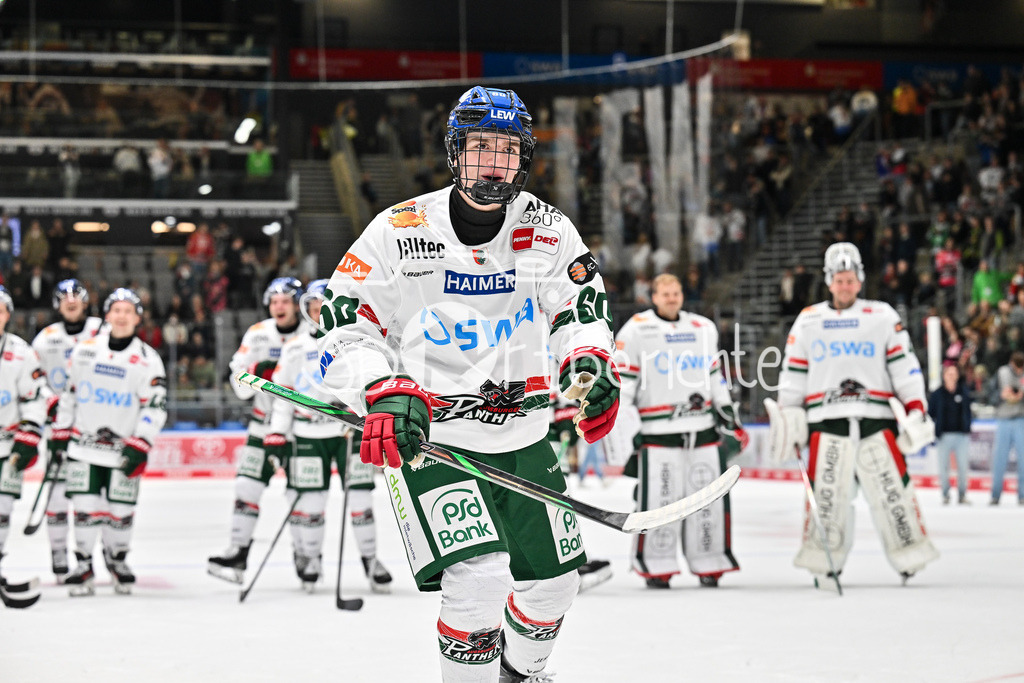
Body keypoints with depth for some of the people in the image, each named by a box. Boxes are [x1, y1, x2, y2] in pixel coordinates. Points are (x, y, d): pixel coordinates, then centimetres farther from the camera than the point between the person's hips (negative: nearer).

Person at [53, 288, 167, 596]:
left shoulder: (148, 359, -4)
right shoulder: (85, 349, 5)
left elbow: (156, 406, -7)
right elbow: (68, 392, 13)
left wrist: (139, 446, -15)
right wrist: (60, 432, 9)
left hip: (124, 450, -1)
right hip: (83, 444, 1)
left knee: (121, 511, 3)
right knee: (86, 508, -3)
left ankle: (117, 559, 26)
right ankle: (83, 565, 10)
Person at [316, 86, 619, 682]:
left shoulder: (548, 230, -1)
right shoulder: (400, 232, -9)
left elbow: (581, 309, -3)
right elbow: (346, 327, -7)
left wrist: (588, 363, -27)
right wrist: (386, 392, -25)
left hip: (523, 437, 5)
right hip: (428, 437, -4)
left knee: (553, 583, 15)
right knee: (479, 576, -24)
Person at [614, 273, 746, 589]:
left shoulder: (704, 328, 17)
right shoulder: (637, 329, 0)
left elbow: (715, 377, 25)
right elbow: (620, 378, -2)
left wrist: (729, 416, 21)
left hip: (702, 427, 5)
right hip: (658, 429, -5)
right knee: (658, 497, -9)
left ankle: (708, 564, 13)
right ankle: (655, 567, 1)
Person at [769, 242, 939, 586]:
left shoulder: (882, 317, 8)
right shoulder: (808, 321, 12)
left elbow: (904, 366, 6)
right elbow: (792, 374, 14)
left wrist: (916, 411, -2)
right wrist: (788, 418, 8)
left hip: (877, 422, 0)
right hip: (827, 423, 0)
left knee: (892, 487, -5)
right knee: (825, 491, -6)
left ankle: (909, 555, 5)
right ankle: (823, 564, 3)